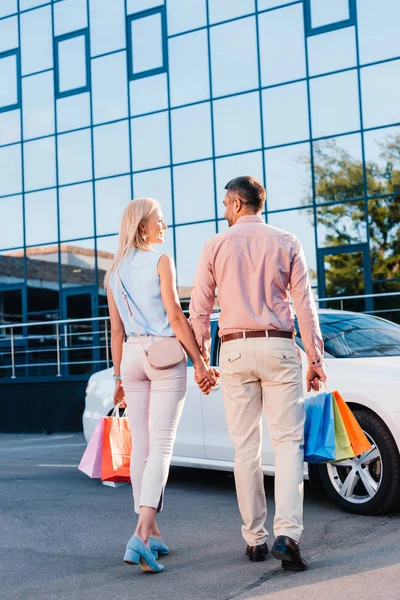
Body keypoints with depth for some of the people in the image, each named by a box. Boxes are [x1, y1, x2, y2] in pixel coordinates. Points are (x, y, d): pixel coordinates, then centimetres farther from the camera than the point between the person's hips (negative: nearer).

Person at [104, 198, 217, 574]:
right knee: (161, 446, -8)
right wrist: (199, 363, -7)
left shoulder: (113, 274, 14)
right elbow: (175, 317, -9)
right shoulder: (160, 262, -3)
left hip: (132, 357, 6)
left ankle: (151, 533, 13)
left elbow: (116, 331, 15)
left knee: (141, 447, 8)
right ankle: (141, 535, -20)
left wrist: (119, 376, 19)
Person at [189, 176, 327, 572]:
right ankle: (287, 532, -15)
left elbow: (199, 308, 4)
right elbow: (304, 304, 1)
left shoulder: (215, 246, 4)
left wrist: (200, 359, 11)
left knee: (245, 447, 7)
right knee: (287, 441, 0)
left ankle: (254, 539, 12)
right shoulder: (285, 243, 4)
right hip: (278, 347, -1)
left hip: (235, 350, 1)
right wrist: (315, 357, 4)